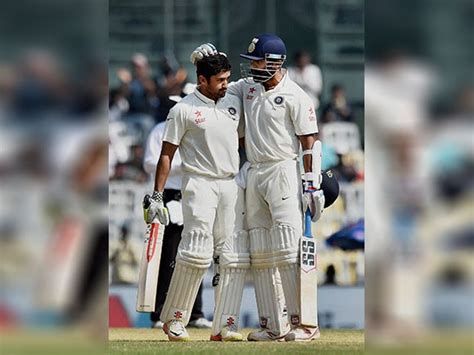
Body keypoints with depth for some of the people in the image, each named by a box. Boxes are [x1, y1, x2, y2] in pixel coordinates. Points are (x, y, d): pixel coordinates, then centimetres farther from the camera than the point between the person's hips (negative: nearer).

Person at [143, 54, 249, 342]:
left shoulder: (235, 103, 13)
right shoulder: (184, 110, -3)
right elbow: (167, 154, -1)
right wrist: (157, 196, -5)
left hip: (232, 185, 6)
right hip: (200, 185, -6)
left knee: (235, 256, -1)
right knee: (197, 252, -15)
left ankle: (225, 324, 0)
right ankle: (174, 318, -3)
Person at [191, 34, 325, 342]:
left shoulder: (295, 96, -8)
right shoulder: (248, 87, 12)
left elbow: (309, 142, -10)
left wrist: (312, 185, -16)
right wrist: (203, 59, 4)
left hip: (283, 172, -7)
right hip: (254, 175, 7)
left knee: (288, 250, -13)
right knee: (260, 254, 4)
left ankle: (303, 323, -12)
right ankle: (273, 325, 7)